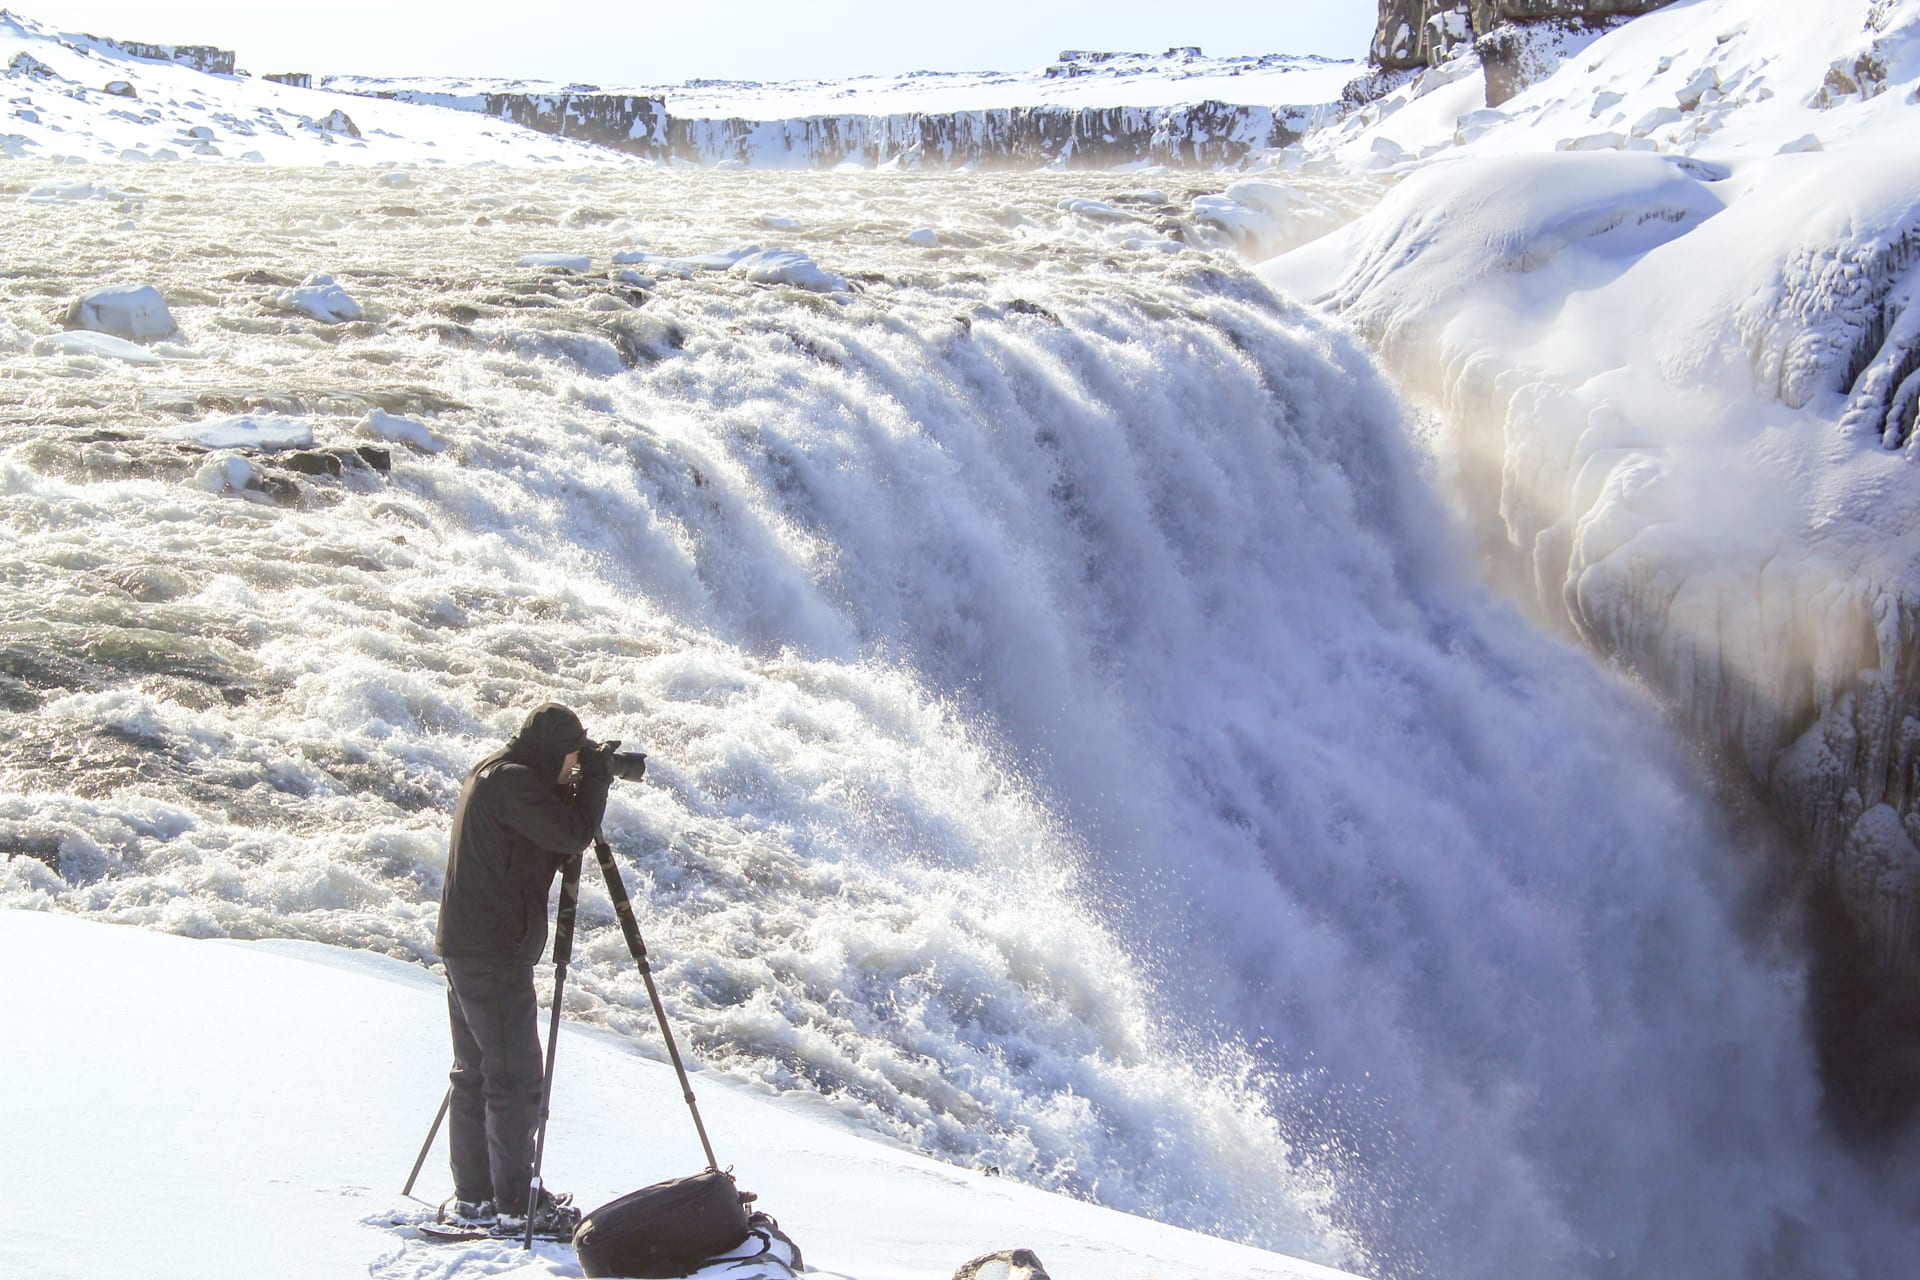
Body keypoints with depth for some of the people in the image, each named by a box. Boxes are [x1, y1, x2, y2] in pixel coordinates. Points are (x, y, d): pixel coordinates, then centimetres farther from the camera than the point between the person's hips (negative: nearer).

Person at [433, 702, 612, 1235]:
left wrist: (579, 786, 7)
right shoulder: (512, 781, -16)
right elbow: (571, 834, -21)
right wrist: (595, 779, -6)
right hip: (494, 953, -11)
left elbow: (549, 844, 19)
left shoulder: (490, 774, 15)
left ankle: (473, 1197, 20)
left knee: (475, 1073, 14)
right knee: (514, 1078, -6)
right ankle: (514, 1205, -2)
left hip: (466, 947, 11)